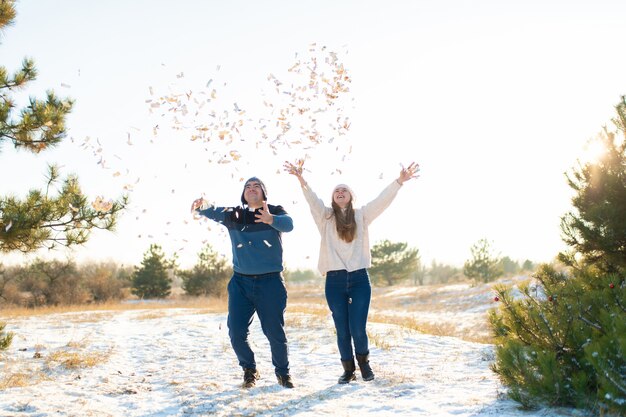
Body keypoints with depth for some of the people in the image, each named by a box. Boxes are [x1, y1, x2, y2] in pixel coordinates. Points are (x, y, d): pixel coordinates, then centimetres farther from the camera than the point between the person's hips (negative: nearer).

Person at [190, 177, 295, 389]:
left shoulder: (275, 212, -1)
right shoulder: (234, 215, 7)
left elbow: (288, 224, -22)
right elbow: (214, 212, -11)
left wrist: (271, 220, -45)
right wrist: (202, 207, -35)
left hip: (270, 281, -2)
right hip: (241, 282, 3)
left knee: (275, 331, 1)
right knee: (236, 332, 1)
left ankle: (282, 372, 24)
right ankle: (249, 370, 24)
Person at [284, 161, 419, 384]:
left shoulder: (361, 215, 9)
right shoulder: (325, 217, 7)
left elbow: (382, 200, -3)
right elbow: (312, 200, -10)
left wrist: (399, 181, -18)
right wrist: (301, 179, -28)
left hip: (359, 279, 0)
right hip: (335, 281, 0)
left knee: (358, 329, -3)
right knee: (342, 330, 5)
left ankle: (364, 362, 25)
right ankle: (348, 369, 24)